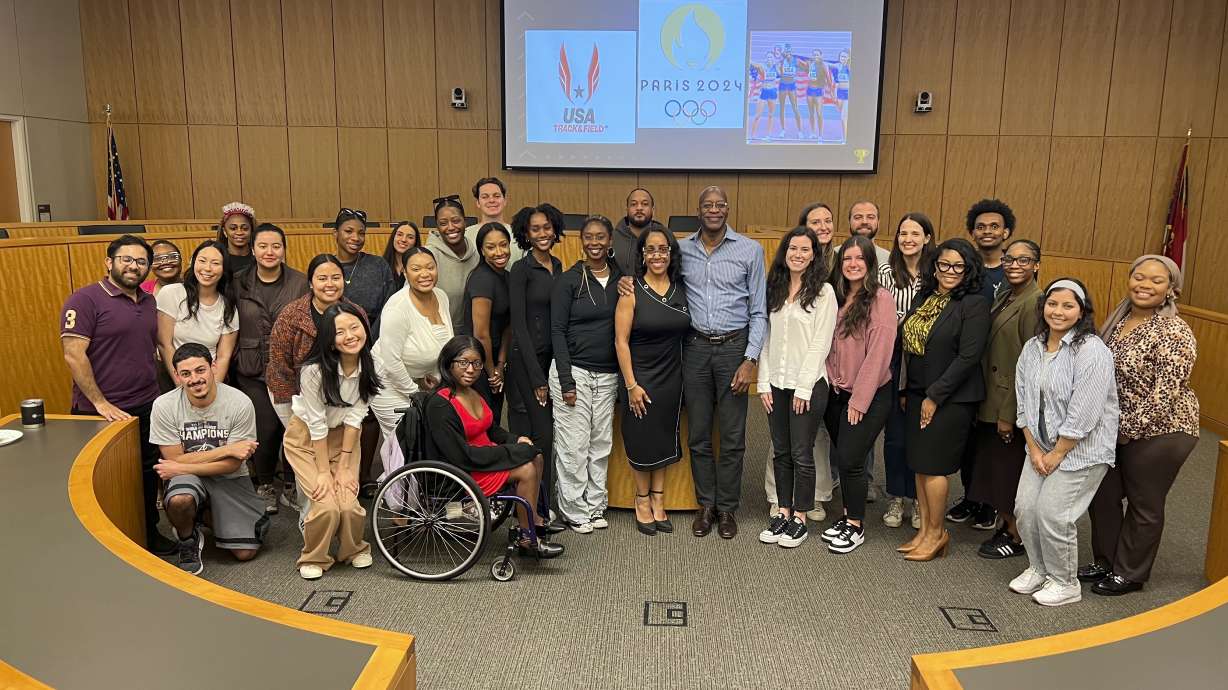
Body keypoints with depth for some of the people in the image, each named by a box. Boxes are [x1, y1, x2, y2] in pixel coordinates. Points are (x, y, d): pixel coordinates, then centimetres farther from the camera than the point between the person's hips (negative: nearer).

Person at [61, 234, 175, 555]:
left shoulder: (149, 302, 11)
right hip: (102, 414, -6)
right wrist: (101, 403, -18)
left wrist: (157, 396, 11)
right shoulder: (86, 299, -10)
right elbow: (73, 355, -16)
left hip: (147, 409, 6)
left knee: (147, 474, 15)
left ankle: (149, 533, 31)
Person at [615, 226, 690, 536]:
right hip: (641, 377, -4)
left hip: (672, 377, 4)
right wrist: (631, 385, -15)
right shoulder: (631, 292, -11)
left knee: (664, 438, 13)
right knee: (642, 440, 7)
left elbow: (685, 333, 8)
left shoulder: (681, 288, 1)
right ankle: (642, 500, 26)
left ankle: (658, 500, 27)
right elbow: (621, 342, -12)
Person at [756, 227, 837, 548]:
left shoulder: (823, 292, -6)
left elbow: (820, 343, -10)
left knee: (801, 454, 2)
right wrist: (764, 383, 2)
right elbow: (766, 339, 9)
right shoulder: (774, 290, 9)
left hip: (808, 385, -5)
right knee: (781, 452, 11)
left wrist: (804, 387, -13)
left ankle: (799, 518, 15)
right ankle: (783, 513, 22)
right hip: (776, 385, 5)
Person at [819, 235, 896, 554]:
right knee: (842, 457, 12)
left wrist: (859, 400, -15)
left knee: (850, 459, -5)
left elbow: (878, 354, -15)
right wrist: (832, 384, 0)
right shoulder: (837, 298, 7)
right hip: (837, 393, 6)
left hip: (869, 396, -5)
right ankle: (847, 516, 29)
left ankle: (855, 526, 12)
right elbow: (830, 348, 10)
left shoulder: (880, 299, -12)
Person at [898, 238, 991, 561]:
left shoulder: (974, 304, -11)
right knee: (919, 464, 10)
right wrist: (905, 389, 10)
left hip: (951, 398, -6)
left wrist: (935, 396, -16)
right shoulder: (923, 297, 9)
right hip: (918, 393, 6)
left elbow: (969, 356, -17)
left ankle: (937, 533, 17)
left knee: (932, 466, 0)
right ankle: (924, 529, 23)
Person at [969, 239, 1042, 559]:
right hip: (992, 400, 8)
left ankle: (1017, 536, 23)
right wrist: (991, 404, 10)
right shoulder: (1004, 296, 9)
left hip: (1013, 404, -8)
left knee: (1009, 470, 6)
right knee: (993, 467, 17)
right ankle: (1008, 525, 34)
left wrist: (1009, 412, -18)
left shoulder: (1035, 302, -17)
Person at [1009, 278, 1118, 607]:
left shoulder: (1092, 352, -19)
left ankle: (1065, 583, 17)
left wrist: (1056, 455, -15)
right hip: (1041, 444, 6)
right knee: (1025, 508, 4)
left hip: (1081, 450, -6)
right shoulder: (1033, 348, 3)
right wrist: (1034, 449, -1)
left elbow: (1083, 416, -21)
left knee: (1053, 513, -6)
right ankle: (1038, 568, 29)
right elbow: (1024, 403, 5)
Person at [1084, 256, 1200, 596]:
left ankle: (1130, 574, 26)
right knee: (1103, 495, 15)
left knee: (1144, 504, 9)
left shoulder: (1173, 334, -20)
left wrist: (1127, 429, -19)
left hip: (1158, 432, -7)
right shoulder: (1118, 318, 3)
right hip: (1113, 428, 7)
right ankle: (1105, 562, 34)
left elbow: (1164, 394, -23)